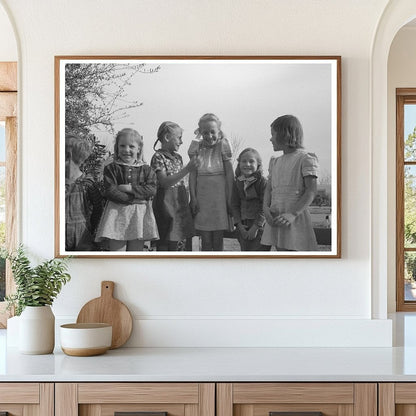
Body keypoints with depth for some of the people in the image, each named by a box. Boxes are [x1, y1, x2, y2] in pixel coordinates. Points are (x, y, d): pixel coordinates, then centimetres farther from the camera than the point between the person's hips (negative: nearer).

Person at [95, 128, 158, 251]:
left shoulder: (146, 170, 9)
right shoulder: (111, 168, 3)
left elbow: (151, 190, -5)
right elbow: (110, 192, -9)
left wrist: (130, 188, -15)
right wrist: (134, 198, -14)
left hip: (139, 215, 2)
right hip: (117, 214, -2)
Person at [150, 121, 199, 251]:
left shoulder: (178, 157, 14)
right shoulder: (158, 157, -10)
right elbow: (164, 182, -20)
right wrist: (187, 169, -25)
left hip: (179, 205, 7)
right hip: (165, 205, -7)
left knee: (174, 245, 9)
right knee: (163, 246, -6)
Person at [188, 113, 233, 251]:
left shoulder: (222, 146, -3)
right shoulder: (197, 147, 2)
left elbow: (229, 173, -3)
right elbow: (192, 174, 2)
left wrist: (229, 198, -7)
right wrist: (193, 197, -5)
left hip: (219, 194, -1)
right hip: (202, 195, 2)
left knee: (218, 239, 3)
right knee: (205, 239, 3)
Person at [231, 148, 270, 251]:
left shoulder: (262, 181, -10)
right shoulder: (237, 182, 7)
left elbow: (264, 206, -13)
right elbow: (234, 205, 7)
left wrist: (255, 227, -16)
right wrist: (239, 225, -5)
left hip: (260, 225, -5)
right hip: (243, 226, 5)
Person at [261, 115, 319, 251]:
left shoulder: (305, 158, -5)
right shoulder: (275, 162, 19)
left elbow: (311, 191, -12)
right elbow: (269, 188, 13)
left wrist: (293, 214, -23)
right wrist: (266, 207, -9)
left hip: (296, 219, -7)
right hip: (276, 219, 7)